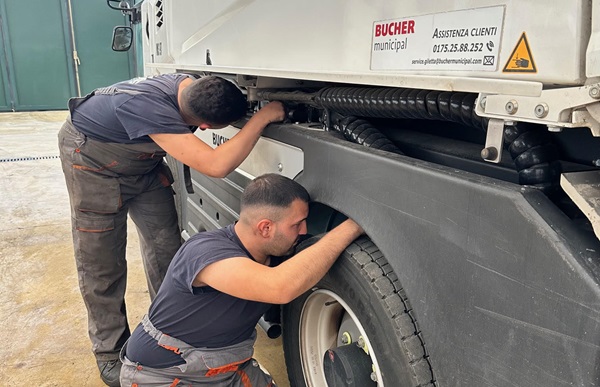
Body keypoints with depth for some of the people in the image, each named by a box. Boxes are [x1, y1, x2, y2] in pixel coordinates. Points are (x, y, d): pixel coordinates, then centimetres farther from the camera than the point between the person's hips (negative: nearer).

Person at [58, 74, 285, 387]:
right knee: (101, 261, -3)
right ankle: (111, 354, 14)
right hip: (92, 160, -6)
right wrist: (264, 116, -44)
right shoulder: (149, 108, -44)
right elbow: (216, 166, -51)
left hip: (142, 160, 7)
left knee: (165, 246, 4)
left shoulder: (190, 86, -20)